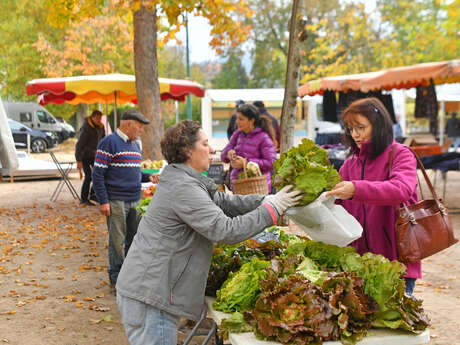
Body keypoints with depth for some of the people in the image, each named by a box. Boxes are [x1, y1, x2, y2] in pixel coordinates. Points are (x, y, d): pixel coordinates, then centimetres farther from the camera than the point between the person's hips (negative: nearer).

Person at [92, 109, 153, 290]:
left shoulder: (135, 145, 17)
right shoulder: (109, 143, -9)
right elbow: (98, 173, -11)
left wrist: (148, 177, 6)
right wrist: (103, 201, -15)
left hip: (134, 200, 8)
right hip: (116, 201, -8)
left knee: (133, 238, 11)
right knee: (118, 241, -2)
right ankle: (116, 279, 9)